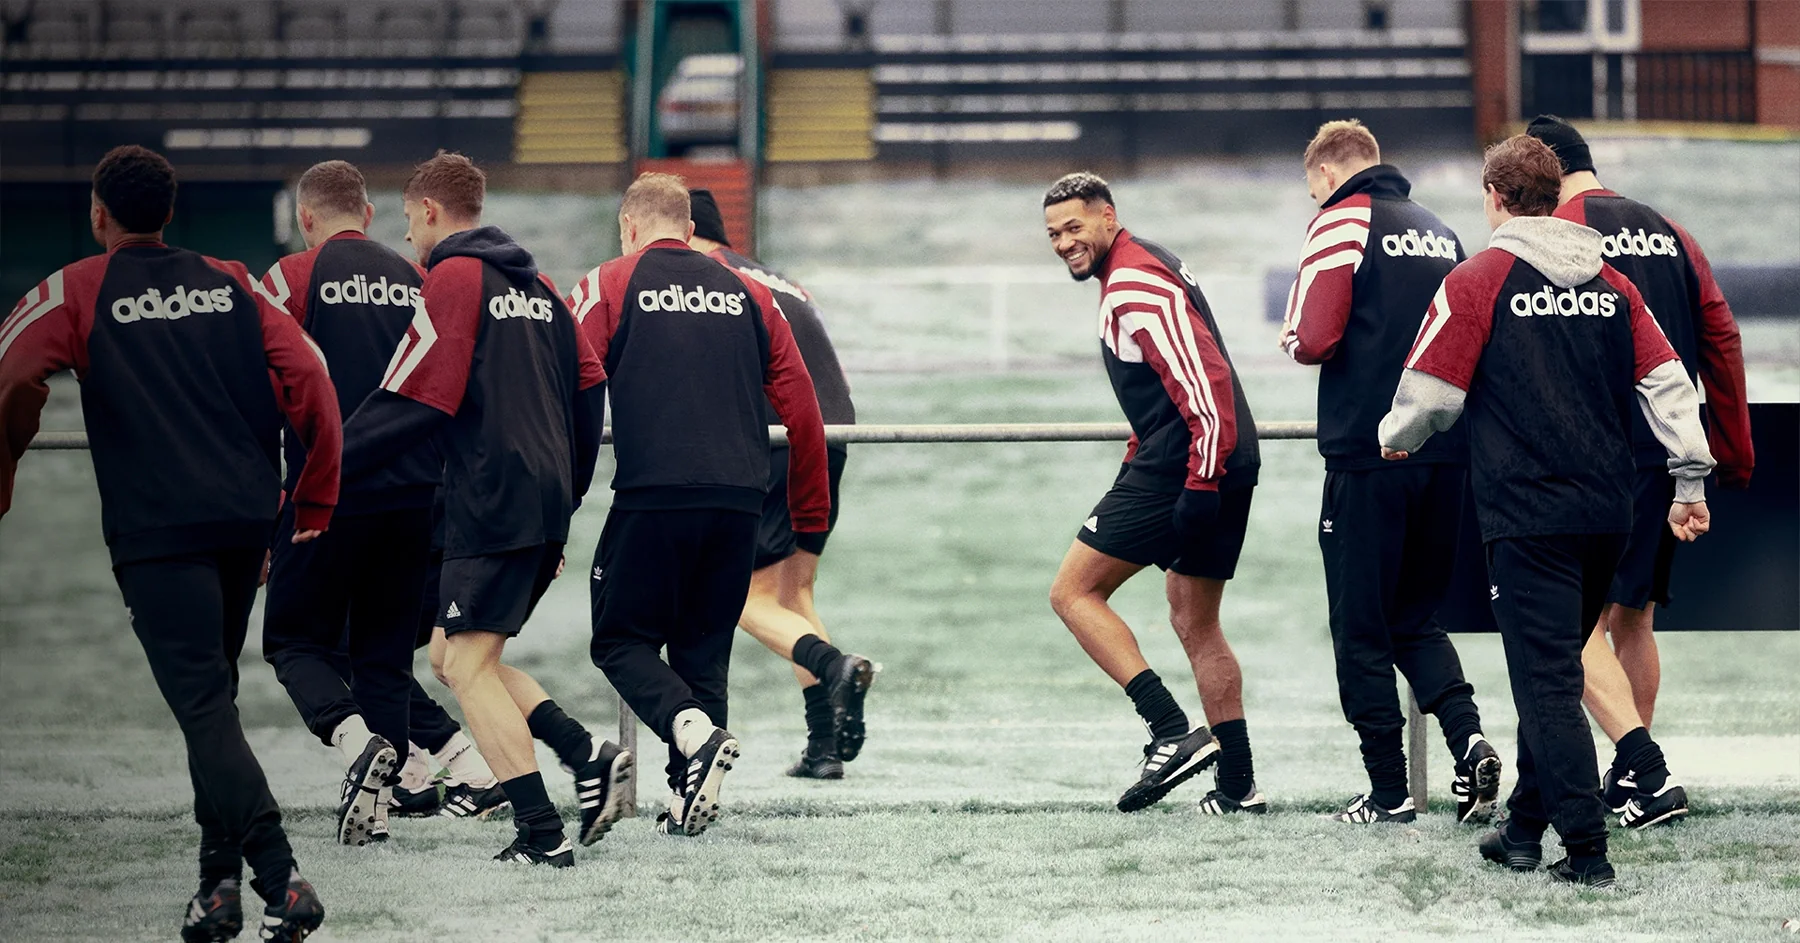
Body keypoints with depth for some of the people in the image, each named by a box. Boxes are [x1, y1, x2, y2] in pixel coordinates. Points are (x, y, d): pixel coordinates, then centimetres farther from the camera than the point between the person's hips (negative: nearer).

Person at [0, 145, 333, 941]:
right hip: (245, 519, 5)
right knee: (211, 691, 20)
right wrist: (315, 503, 13)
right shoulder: (229, 285, 13)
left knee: (202, 704, -9)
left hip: (155, 527, -5)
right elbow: (310, 384, 6)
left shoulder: (78, 293, 2)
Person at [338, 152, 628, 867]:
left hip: (493, 505, -9)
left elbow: (414, 403, -13)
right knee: (451, 655, 15)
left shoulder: (454, 278, -7)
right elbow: (588, 387, 20)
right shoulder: (535, 284, 19)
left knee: (468, 667, -5)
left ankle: (543, 834, -11)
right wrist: (565, 499, 26)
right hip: (546, 500, 9)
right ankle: (588, 756, 4)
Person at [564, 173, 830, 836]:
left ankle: (691, 728, -19)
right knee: (704, 648, 14)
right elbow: (801, 407, 15)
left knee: (622, 640, 7)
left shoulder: (609, 285, 7)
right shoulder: (746, 292, 17)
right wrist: (812, 515, 23)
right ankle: (691, 802, 7)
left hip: (653, 496, -4)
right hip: (738, 501, 4)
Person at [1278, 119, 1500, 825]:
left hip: (1368, 452, -6)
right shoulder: (1440, 233, 15)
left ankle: (1389, 791, 2)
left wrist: (1294, 342, 8)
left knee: (1362, 630, 3)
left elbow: (1314, 339, -14)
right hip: (1447, 452, 6)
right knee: (1417, 619, 16)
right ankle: (1467, 738, -7)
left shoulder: (1340, 222, -5)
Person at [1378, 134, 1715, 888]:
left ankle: (1586, 848, -10)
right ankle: (1526, 826, 24)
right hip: (1608, 512, 5)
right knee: (1551, 669, 18)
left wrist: (1396, 439, 18)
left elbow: (1430, 391, -3)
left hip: (1528, 511, -5)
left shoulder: (1479, 281, -5)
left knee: (1546, 678, -4)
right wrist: (1691, 481, 7)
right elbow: (1665, 381, 5)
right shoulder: (1608, 282, 9)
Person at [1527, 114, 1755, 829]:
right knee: (1633, 617, 16)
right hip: (1672, 453, 7)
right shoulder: (1669, 234, 14)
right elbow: (1722, 342, 14)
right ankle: (1633, 777, 19)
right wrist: (1735, 451, 19)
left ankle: (1646, 772, -19)